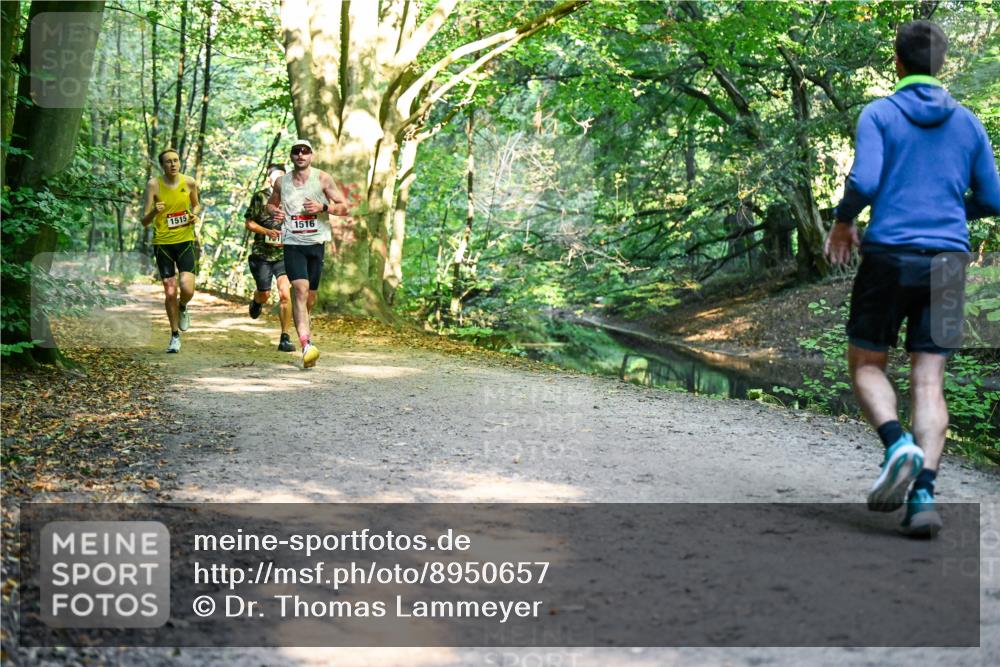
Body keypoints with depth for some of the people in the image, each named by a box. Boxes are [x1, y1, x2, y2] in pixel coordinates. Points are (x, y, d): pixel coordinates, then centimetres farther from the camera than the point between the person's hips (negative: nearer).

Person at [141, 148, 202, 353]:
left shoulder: (189, 182, 0)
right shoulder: (154, 185, -7)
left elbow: (196, 204, 20)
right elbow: (144, 222, -9)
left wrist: (195, 214, -3)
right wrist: (154, 211, -30)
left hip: (186, 240, 1)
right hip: (162, 242, -1)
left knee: (187, 288, -17)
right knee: (170, 292, 1)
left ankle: (182, 308, 21)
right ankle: (175, 336, 20)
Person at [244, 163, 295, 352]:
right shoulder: (260, 197, -1)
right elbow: (248, 223, 0)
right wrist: (267, 231, -16)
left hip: (284, 254, 1)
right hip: (262, 253, -1)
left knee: (285, 294, -14)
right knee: (265, 294, 7)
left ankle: (285, 338, -7)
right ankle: (256, 302, 48)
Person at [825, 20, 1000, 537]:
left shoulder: (878, 114, -1)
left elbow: (864, 181, -15)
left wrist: (842, 222, 5)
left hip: (887, 257, -3)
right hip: (946, 261, 3)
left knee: (866, 366, 12)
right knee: (928, 382, 1)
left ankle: (898, 447, -14)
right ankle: (923, 495, -13)